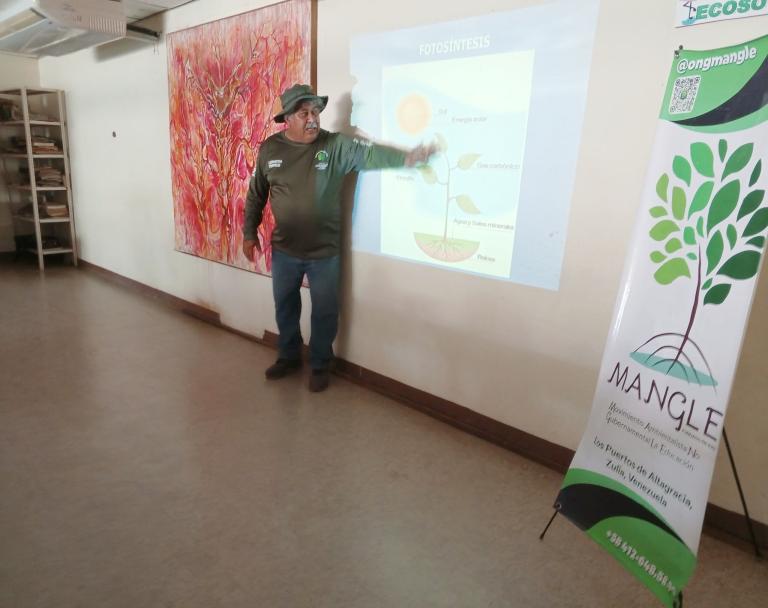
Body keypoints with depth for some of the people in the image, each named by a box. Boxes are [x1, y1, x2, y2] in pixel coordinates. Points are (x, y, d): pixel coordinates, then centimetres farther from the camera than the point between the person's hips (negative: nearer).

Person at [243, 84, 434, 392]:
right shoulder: (269, 149, -2)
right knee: (285, 306, 18)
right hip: (283, 250, 3)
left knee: (324, 312, 9)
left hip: (324, 252, -2)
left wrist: (406, 157, -39)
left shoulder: (336, 145, -10)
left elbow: (371, 153, -22)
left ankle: (320, 366, 30)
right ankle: (288, 357, 41)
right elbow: (256, 194, 7)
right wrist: (249, 232, 10)